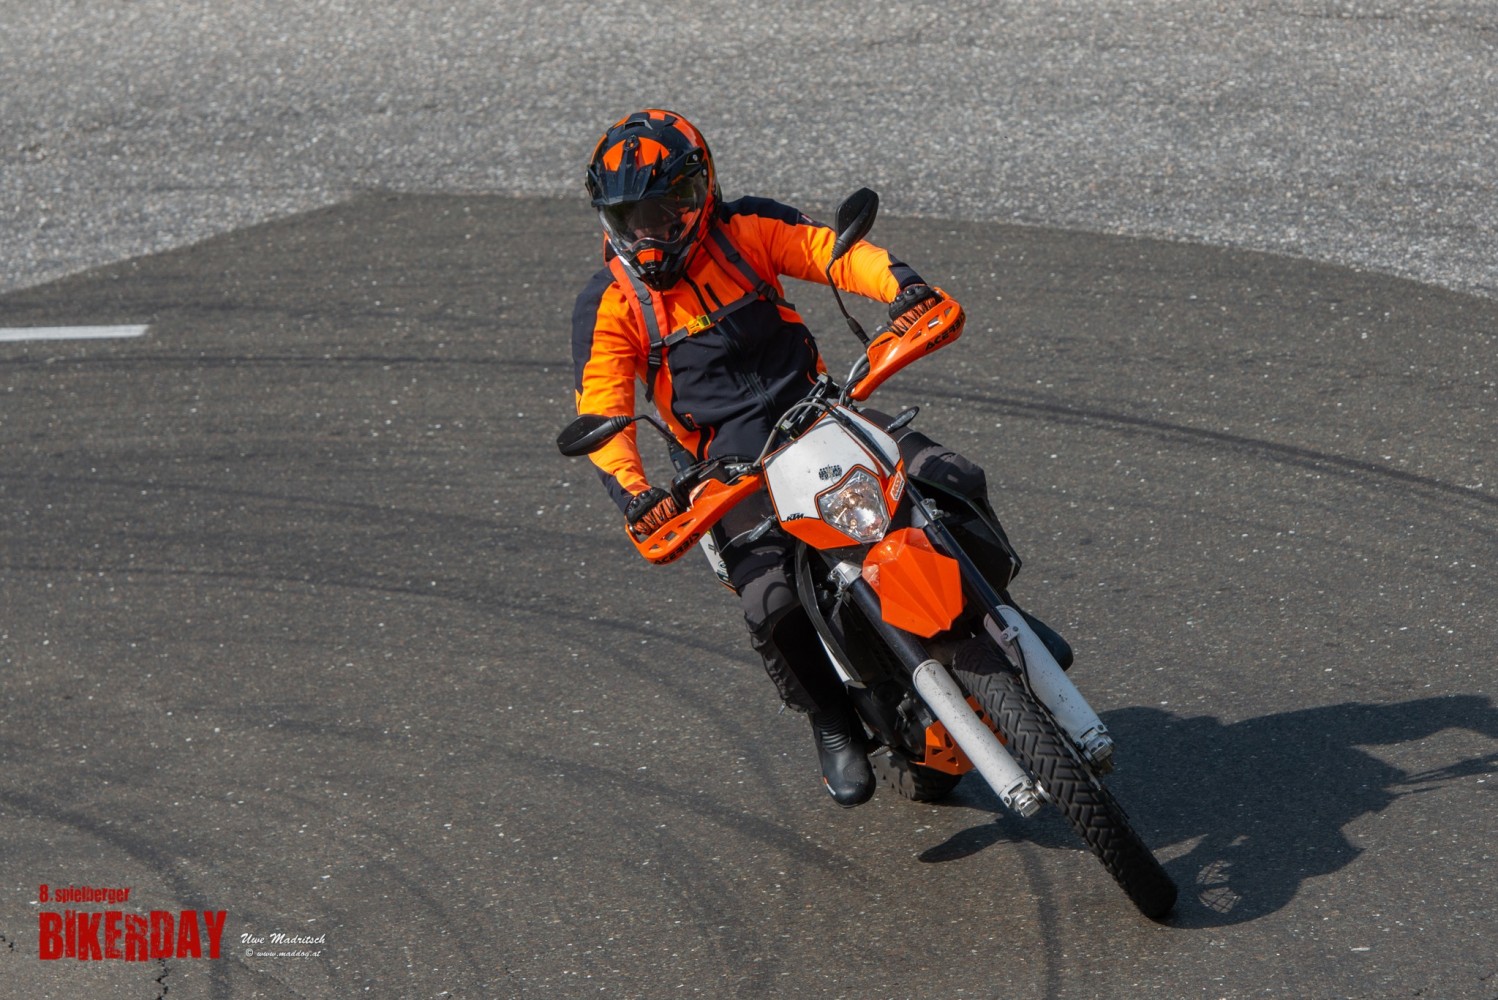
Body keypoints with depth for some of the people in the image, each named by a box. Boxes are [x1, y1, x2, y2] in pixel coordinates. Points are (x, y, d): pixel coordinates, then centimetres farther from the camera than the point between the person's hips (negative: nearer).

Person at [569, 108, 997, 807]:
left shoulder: (746, 230, 7)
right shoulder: (609, 305, 3)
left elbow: (834, 252, -5)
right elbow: (600, 407, -7)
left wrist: (904, 289, -27)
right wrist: (632, 493, -26)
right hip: (733, 457, -2)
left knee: (955, 484, -19)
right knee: (771, 604, -27)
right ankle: (833, 721, 2)